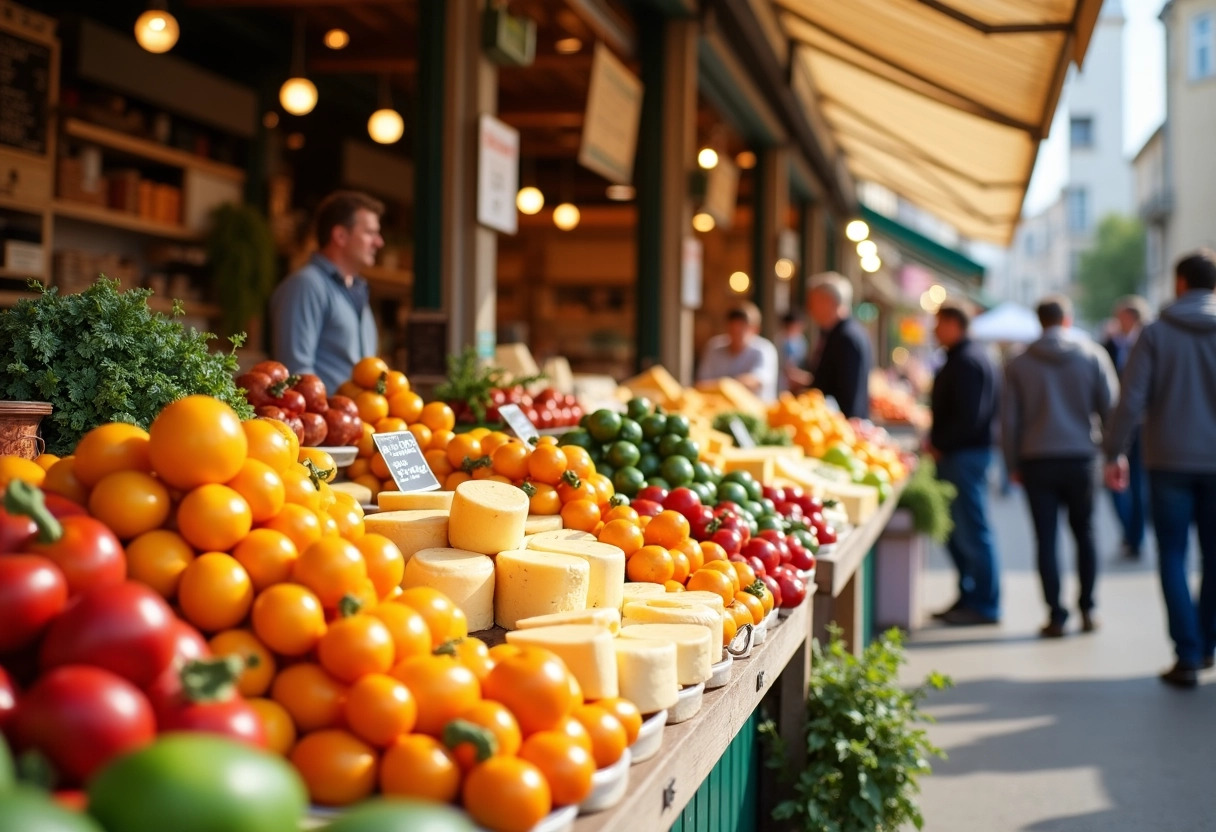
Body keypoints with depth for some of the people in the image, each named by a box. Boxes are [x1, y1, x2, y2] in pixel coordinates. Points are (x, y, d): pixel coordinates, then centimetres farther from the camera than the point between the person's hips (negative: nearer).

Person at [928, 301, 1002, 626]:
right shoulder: (971, 356, 18)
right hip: (966, 452, 11)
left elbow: (968, 415, -23)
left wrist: (940, 445, -14)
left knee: (971, 531, -6)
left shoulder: (966, 361, -15)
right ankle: (969, 597, 21)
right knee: (957, 531, 15)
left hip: (963, 454, -11)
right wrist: (938, 442, 13)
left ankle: (984, 605, -1)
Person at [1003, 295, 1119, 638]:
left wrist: (1013, 465, 9)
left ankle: (1056, 616, 1)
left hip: (1037, 460, 0)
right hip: (1081, 458, 1)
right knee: (1084, 534, 14)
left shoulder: (1019, 364, 1)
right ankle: (1087, 611, 16)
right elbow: (1110, 406, 0)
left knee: (1046, 539, 2)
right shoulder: (1093, 355, 0)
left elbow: (1009, 420, 1)